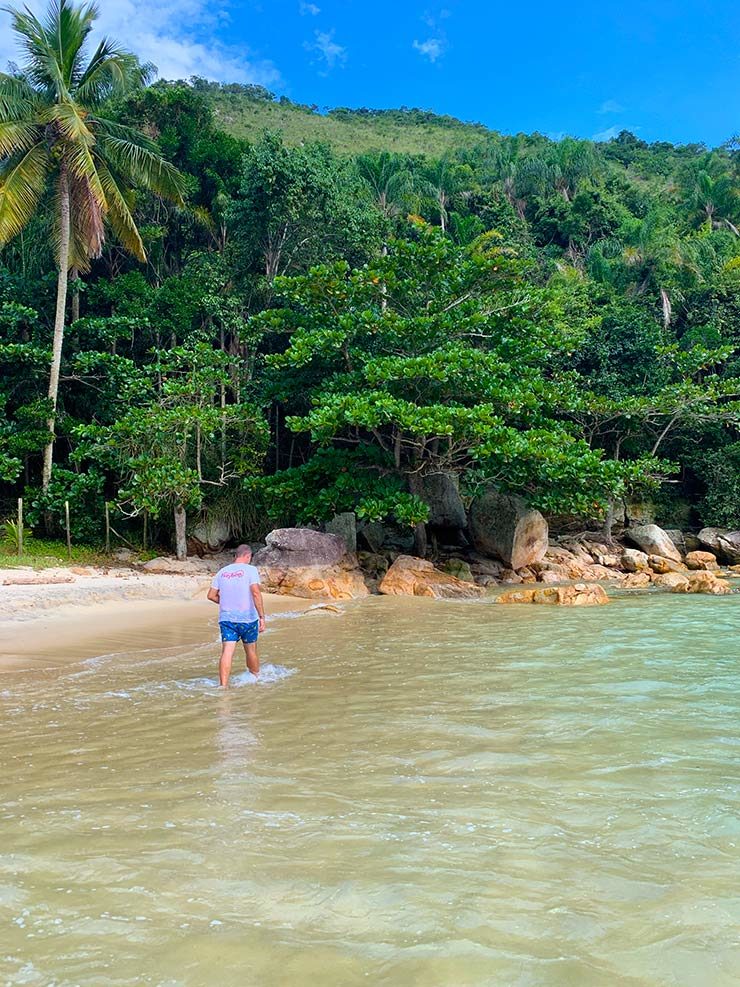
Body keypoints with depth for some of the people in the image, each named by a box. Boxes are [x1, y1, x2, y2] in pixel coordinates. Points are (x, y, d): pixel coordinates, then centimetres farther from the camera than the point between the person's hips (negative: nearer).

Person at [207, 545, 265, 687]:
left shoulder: (222, 572, 8)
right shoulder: (250, 570, -6)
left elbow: (211, 595, 9)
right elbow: (256, 593, -18)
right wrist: (262, 617, -18)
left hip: (226, 618, 3)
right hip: (248, 618, -2)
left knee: (227, 652, -5)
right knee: (251, 651, 15)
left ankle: (223, 686, -16)